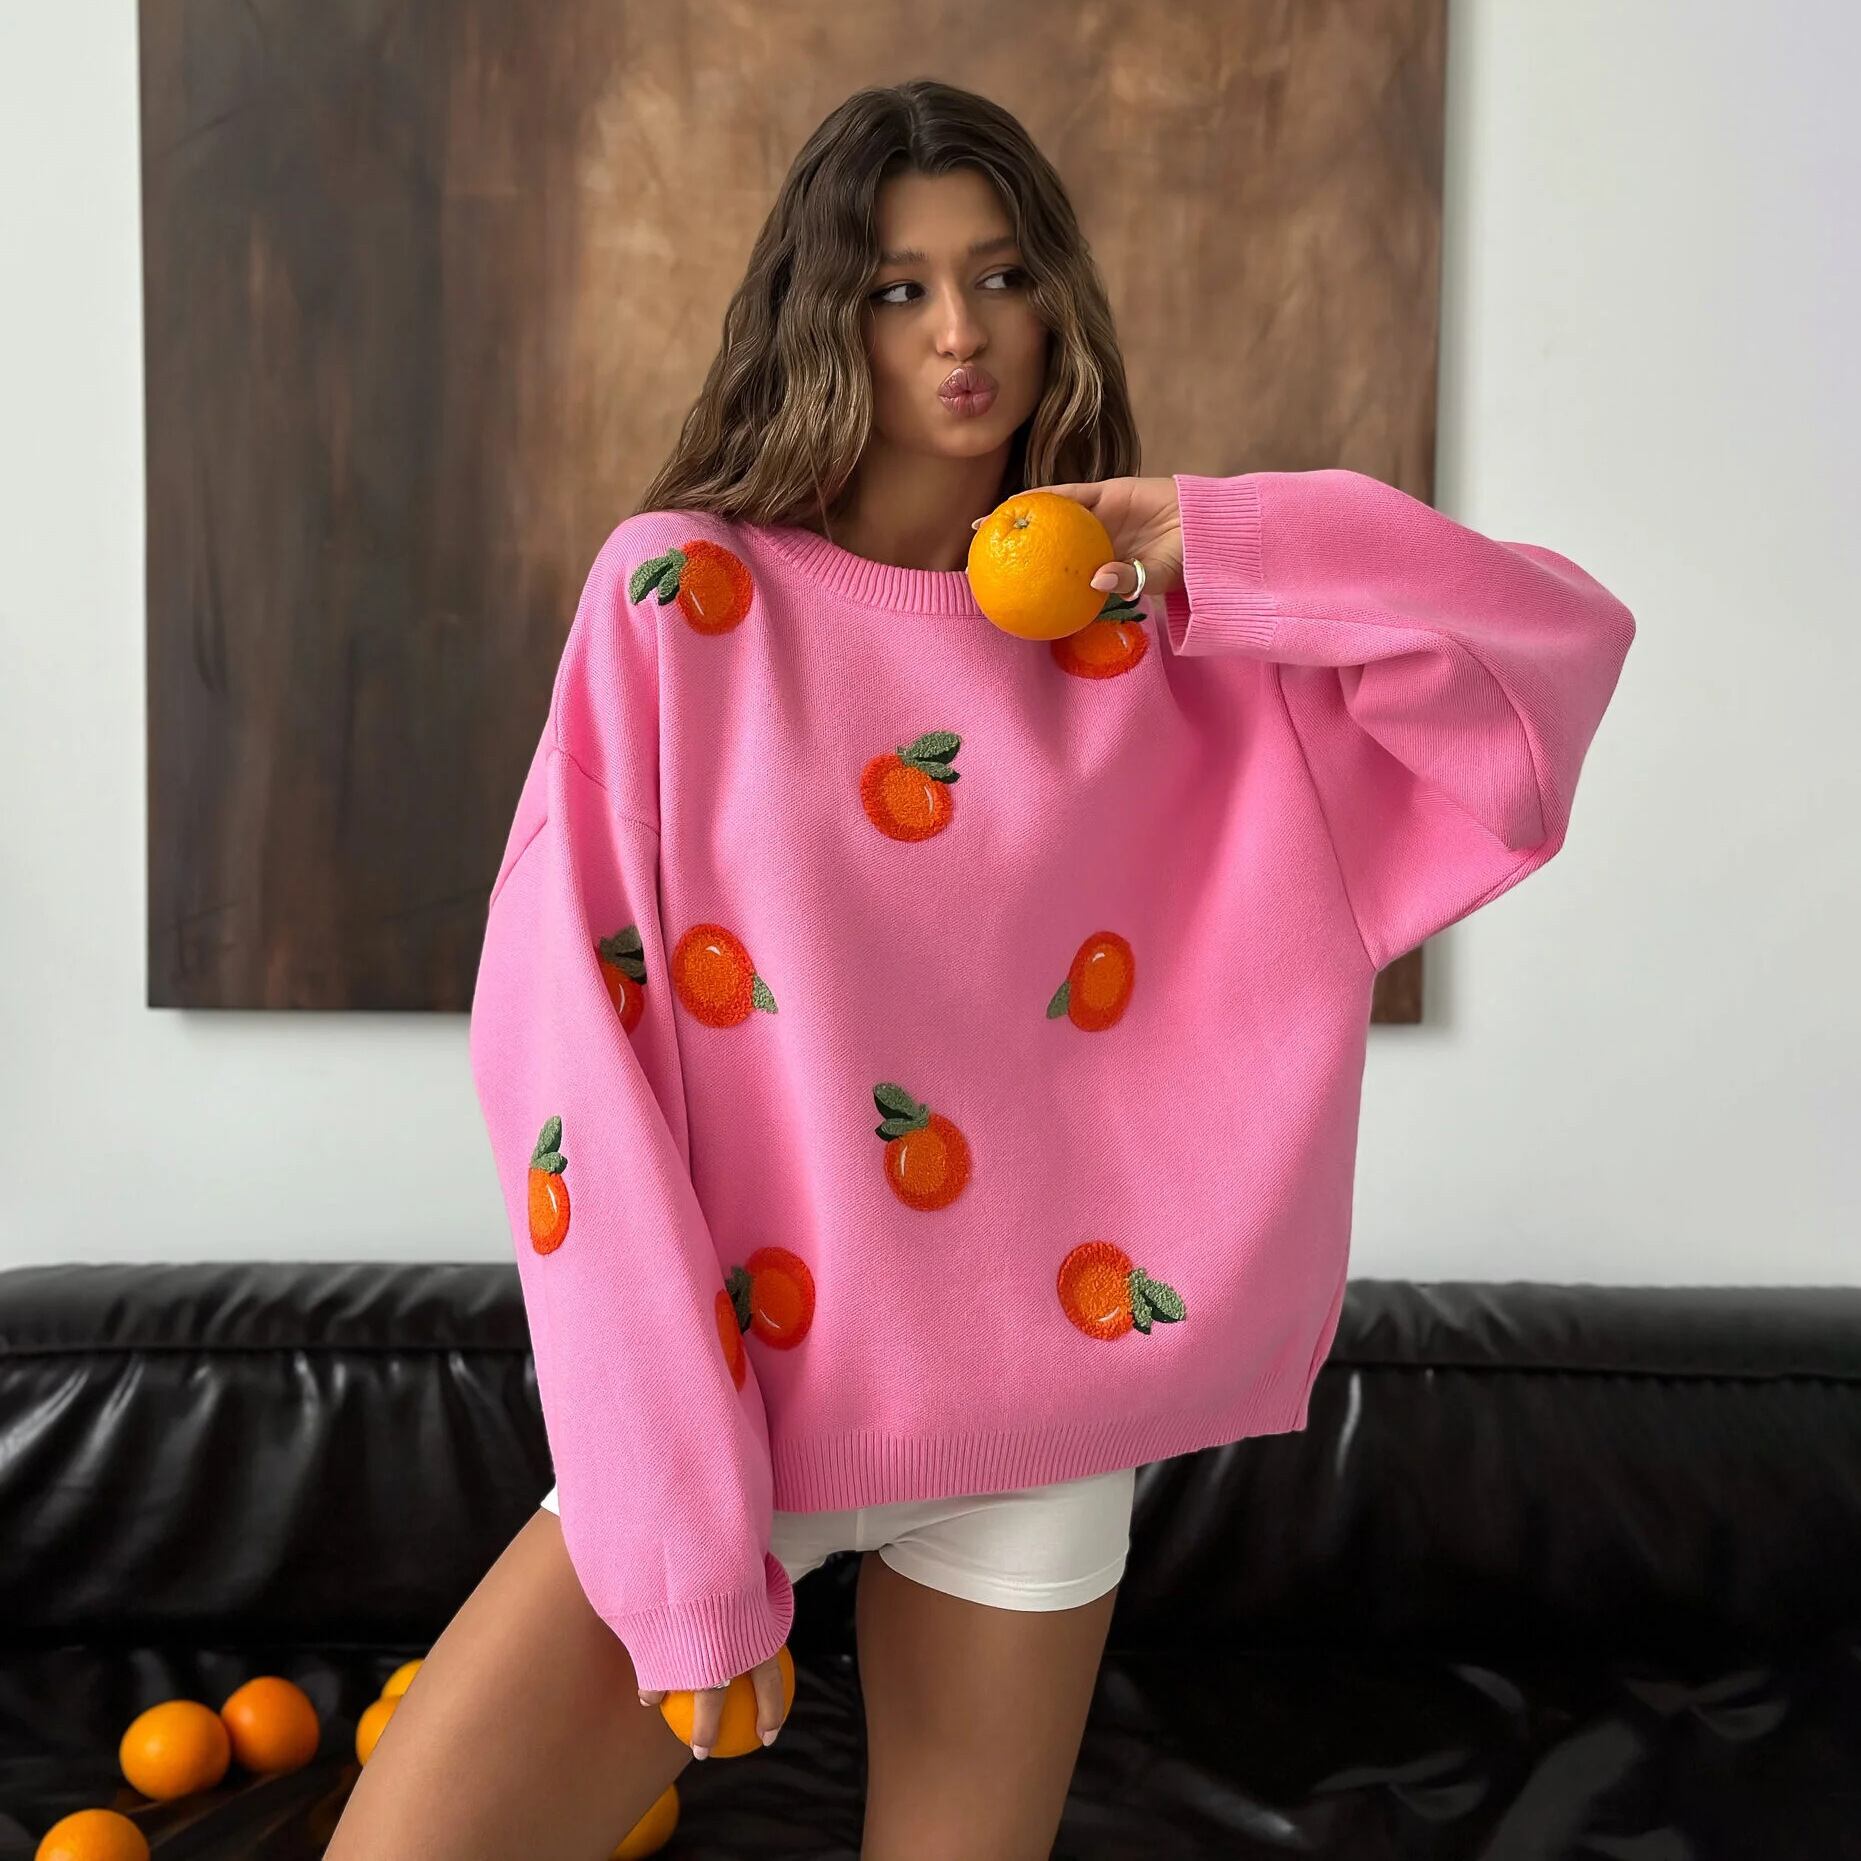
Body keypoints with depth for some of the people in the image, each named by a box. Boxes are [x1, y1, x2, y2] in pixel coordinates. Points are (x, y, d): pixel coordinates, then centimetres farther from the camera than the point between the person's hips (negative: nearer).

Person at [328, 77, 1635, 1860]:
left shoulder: (1154, 623, 3)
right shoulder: (681, 588, -5)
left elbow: (1568, 640, 2)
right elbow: (565, 1038, -11)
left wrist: (1223, 548, -12)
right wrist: (686, 1525, -15)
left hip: (1043, 1431, 2)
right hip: (715, 1398, -1)